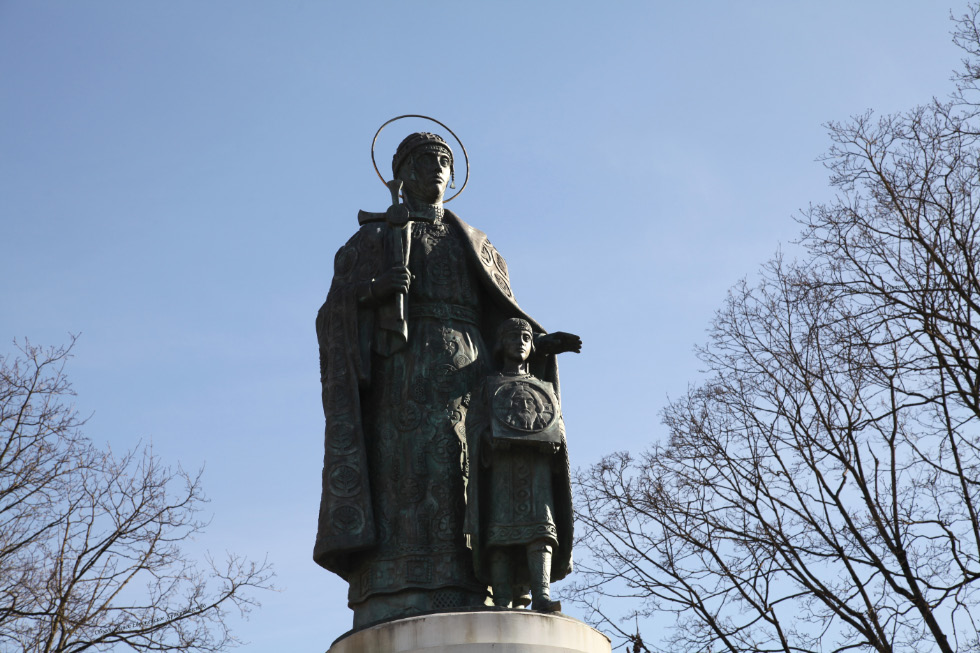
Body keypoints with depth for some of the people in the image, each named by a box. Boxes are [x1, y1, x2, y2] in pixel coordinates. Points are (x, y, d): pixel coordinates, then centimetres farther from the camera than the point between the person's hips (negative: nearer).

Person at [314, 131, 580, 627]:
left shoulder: (476, 246, 28)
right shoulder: (372, 239, 19)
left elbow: (503, 318, 20)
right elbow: (335, 318, 8)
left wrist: (542, 342, 0)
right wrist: (375, 289, -13)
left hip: (465, 377, 3)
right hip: (403, 375, -2)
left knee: (465, 494, -12)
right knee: (402, 481, -19)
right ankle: (391, 617, -26)